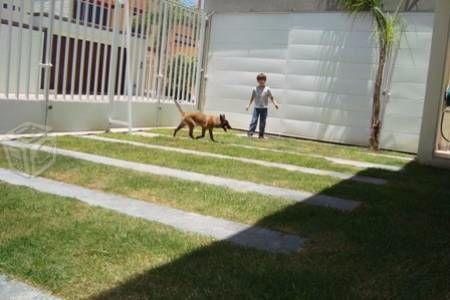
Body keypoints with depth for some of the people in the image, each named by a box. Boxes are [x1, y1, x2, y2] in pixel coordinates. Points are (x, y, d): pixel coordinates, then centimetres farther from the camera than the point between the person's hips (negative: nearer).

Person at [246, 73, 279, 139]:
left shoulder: (267, 89, -2)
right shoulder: (255, 89, 3)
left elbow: (271, 98, -1)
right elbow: (252, 98, 11)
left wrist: (275, 104, -15)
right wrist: (249, 105, 11)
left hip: (264, 108, 0)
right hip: (256, 107, 0)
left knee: (262, 122, 4)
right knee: (254, 120, -8)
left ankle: (261, 135, 12)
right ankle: (250, 133, -8)